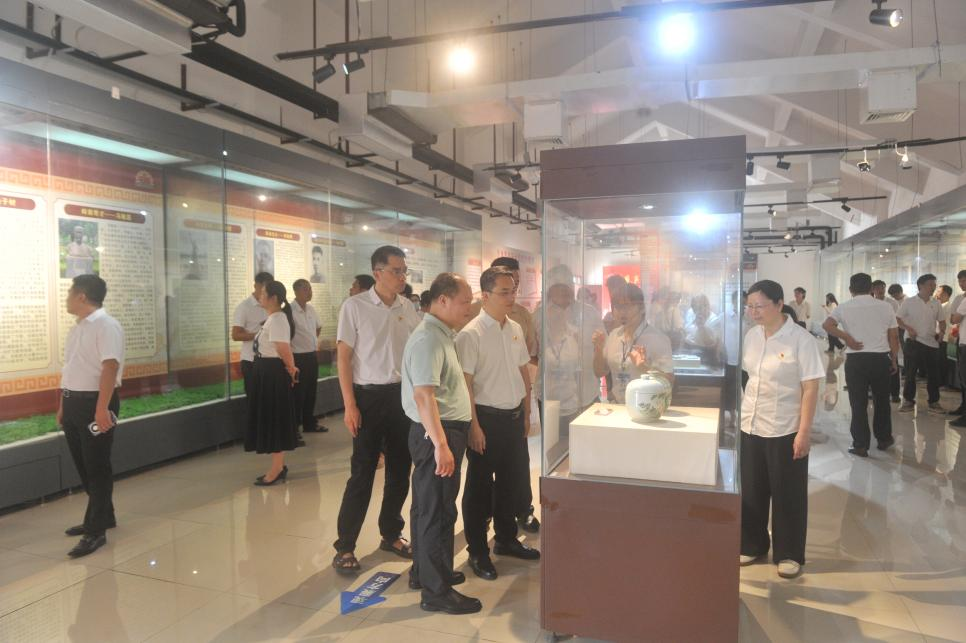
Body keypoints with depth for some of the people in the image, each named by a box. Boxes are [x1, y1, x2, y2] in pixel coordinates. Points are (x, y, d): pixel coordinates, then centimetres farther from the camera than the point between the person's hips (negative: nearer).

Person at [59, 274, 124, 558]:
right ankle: (101, 516, 30)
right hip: (73, 403, 9)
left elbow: (110, 368, -22)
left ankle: (96, 530, 5)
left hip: (94, 403, -9)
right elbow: (70, 369, 21)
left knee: (97, 467, -2)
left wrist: (101, 408, -27)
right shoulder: (77, 328, 15)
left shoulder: (106, 325, -14)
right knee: (83, 465, 16)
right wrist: (63, 405, 23)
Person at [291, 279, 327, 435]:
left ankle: (309, 423, 29)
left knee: (311, 392, 16)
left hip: (312, 356, 7)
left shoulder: (311, 309, 7)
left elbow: (318, 327, 26)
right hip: (298, 358, -7)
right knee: (298, 394, -1)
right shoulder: (290, 311, -17)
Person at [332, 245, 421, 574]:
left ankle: (391, 534, 31)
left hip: (403, 395, 5)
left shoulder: (408, 307, 5)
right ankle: (345, 546, 14)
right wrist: (350, 405, -11)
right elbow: (343, 357, -7)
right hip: (370, 396, -4)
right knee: (363, 472, 0)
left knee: (400, 470, 13)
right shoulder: (354, 306, -7)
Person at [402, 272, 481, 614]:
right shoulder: (427, 339, -19)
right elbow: (423, 396, -27)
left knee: (429, 506, 19)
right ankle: (436, 591, 10)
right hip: (436, 433, -10)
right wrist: (440, 444, -29)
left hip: (448, 429, 10)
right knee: (437, 511, -1)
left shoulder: (443, 335, 13)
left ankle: (424, 572, 34)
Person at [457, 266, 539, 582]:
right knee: (479, 485, 6)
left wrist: (526, 413, 14)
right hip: (487, 417, -7)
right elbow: (465, 383, -17)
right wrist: (474, 426, -18)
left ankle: (506, 539, 37)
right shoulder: (470, 334, -16)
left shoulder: (515, 329, 6)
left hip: (514, 417, 7)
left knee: (511, 481, 19)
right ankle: (477, 552, 21)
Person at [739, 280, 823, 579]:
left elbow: (810, 388, -13)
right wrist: (742, 412, 10)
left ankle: (789, 554, 23)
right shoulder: (751, 336, 3)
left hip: (785, 430, -5)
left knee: (787, 494, 8)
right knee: (751, 490, 14)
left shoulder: (800, 339, -13)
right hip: (750, 426, 5)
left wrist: (804, 432, -16)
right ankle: (752, 545, 30)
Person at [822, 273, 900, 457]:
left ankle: (860, 445, 7)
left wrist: (847, 337, -12)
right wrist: (894, 359, 12)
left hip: (855, 360, -2)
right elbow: (894, 336, 5)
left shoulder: (844, 308, -1)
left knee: (858, 403, 4)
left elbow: (827, 325, -18)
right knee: (881, 400, 18)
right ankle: (883, 439, 31)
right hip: (881, 358, 2)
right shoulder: (885, 307, 4)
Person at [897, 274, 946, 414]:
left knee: (933, 374, 5)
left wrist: (941, 331, -1)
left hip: (932, 343, 4)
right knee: (910, 373, 2)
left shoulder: (936, 304, 8)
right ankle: (909, 401, 11)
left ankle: (934, 402, 16)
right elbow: (897, 319, -3)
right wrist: (908, 328, -18)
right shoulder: (908, 302, -3)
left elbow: (941, 321, 18)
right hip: (913, 342, -3)